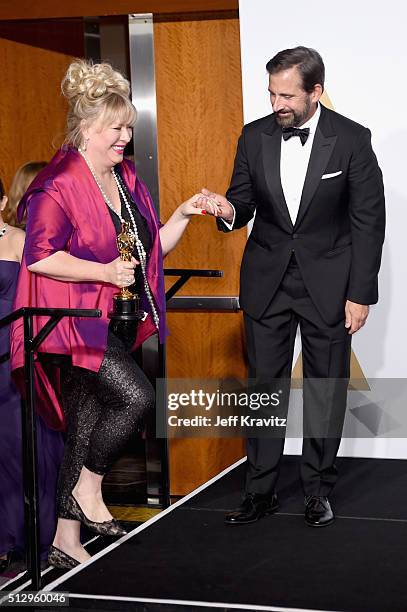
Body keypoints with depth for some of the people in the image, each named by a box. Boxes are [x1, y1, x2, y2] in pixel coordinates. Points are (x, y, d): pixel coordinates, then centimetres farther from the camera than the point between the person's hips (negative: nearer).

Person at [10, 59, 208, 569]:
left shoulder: (126, 178, 14)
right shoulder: (59, 184, -12)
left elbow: (150, 249, 19)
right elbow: (40, 257, -18)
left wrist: (182, 215, 5)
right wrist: (105, 272, -20)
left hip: (115, 323, 8)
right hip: (76, 318, -8)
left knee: (87, 426, 9)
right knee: (137, 396, -22)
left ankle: (66, 540, 16)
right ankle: (88, 488, 0)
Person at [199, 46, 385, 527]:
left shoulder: (351, 139, -10)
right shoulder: (254, 137, -1)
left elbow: (368, 220, -7)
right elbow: (244, 201, 7)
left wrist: (360, 294, -9)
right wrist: (229, 210, -19)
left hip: (327, 282, -2)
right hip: (267, 280, 3)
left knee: (326, 388, 6)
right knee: (264, 384, 6)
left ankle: (318, 490, 19)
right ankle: (261, 490, 15)